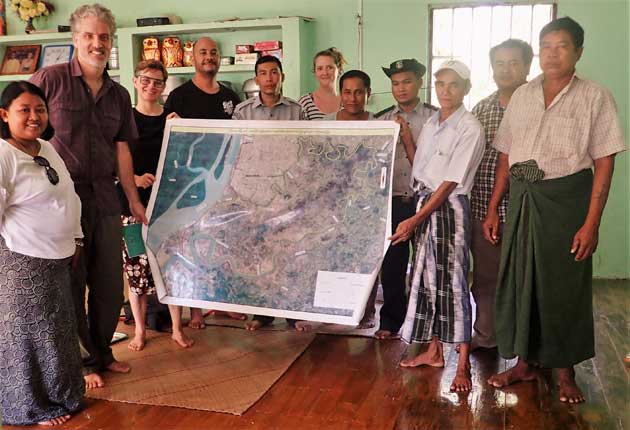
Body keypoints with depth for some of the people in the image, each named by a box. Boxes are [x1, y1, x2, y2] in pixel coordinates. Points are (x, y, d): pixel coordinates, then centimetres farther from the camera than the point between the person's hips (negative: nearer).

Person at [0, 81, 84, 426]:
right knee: (30, 332, 4)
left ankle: (60, 395, 36)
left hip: (57, 257, 9)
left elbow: (68, 196, 18)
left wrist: (75, 237, 18)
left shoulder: (48, 149, 9)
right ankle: (33, 408, 22)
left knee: (58, 328, 18)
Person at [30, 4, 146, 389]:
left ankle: (101, 353, 30)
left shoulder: (119, 95, 11)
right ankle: (81, 361, 20)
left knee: (110, 284, 12)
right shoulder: (51, 79, -5)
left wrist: (134, 199, 13)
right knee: (71, 285, 4)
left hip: (105, 197, 5)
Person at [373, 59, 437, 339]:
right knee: (391, 264, 6)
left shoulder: (434, 117, 2)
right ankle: (391, 321, 20)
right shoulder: (380, 120, 9)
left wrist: (410, 139, -13)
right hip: (391, 200, 2)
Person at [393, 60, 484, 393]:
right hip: (424, 205, 7)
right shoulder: (430, 124, 12)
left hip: (450, 208, -7)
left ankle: (463, 365, 4)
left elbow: (450, 183, -15)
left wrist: (415, 220, -16)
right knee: (426, 277, 10)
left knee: (452, 281, -5)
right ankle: (433, 351, 24)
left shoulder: (469, 128, -11)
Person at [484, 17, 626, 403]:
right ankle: (525, 362, 25)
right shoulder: (522, 96, 9)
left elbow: (604, 163, -7)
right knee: (518, 279, 8)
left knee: (564, 284, 4)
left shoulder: (595, 97, -3)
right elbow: (506, 156, 10)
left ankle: (565, 372, 22)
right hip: (522, 199, 4)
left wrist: (592, 223, -13)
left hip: (566, 198, -4)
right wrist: (493, 209, 7)